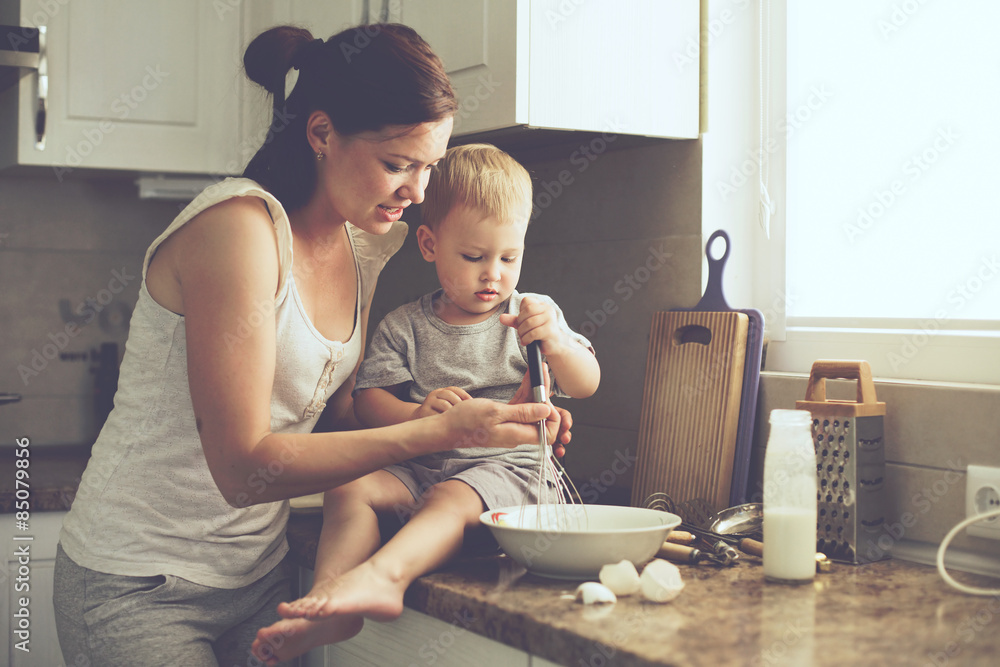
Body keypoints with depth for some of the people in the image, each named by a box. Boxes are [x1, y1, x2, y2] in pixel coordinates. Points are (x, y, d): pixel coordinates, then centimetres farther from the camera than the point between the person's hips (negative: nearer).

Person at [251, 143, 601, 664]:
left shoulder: (534, 314, 9)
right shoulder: (404, 326, 9)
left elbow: (586, 385, 2)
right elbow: (368, 401, 2)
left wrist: (555, 343, -20)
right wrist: (417, 416, -21)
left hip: (505, 465, -3)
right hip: (419, 463, 3)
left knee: (452, 499, -34)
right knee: (350, 486, -21)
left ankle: (379, 575, -55)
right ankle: (328, 601, -32)